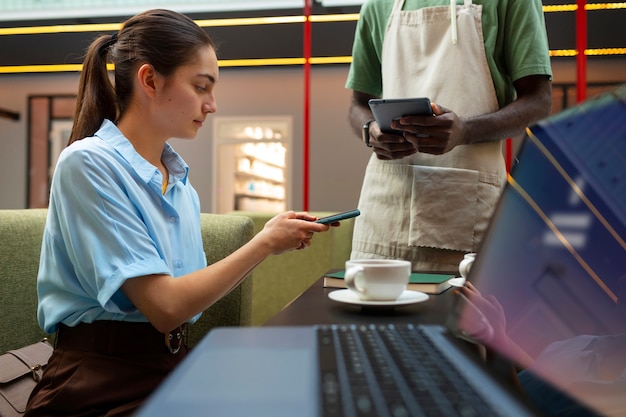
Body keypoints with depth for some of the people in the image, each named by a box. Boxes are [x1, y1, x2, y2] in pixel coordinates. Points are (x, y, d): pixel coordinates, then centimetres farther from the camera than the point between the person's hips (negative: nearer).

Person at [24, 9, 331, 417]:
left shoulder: (180, 180, 8)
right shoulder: (87, 164, -13)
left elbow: (193, 290, 8)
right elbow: (165, 305, -18)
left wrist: (268, 240, 0)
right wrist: (265, 243, -11)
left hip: (175, 363, 6)